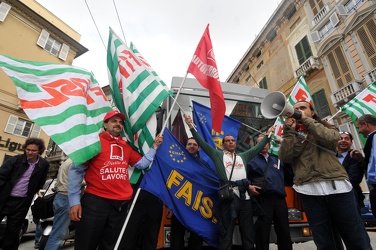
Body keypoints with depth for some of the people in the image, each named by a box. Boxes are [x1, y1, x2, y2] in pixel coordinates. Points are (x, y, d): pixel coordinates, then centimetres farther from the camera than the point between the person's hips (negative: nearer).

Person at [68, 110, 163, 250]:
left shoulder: (126, 147, 12)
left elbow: (142, 164, 8)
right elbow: (76, 170, -4)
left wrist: (154, 147, 1)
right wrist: (74, 201, -10)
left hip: (121, 204, 5)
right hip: (95, 201, -5)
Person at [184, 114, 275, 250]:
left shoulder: (243, 156, 20)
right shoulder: (218, 155, 7)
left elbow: (258, 147, 25)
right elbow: (202, 143, 1)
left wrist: (268, 134, 29)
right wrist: (191, 127, -5)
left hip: (245, 197, 5)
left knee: (248, 233, 14)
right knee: (226, 233, 3)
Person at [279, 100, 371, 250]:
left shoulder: (326, 127, 15)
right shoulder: (291, 135, 14)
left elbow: (331, 138, -9)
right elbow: (284, 157, -3)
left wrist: (306, 120, -4)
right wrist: (289, 130, -5)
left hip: (336, 186, 0)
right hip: (309, 190, 0)